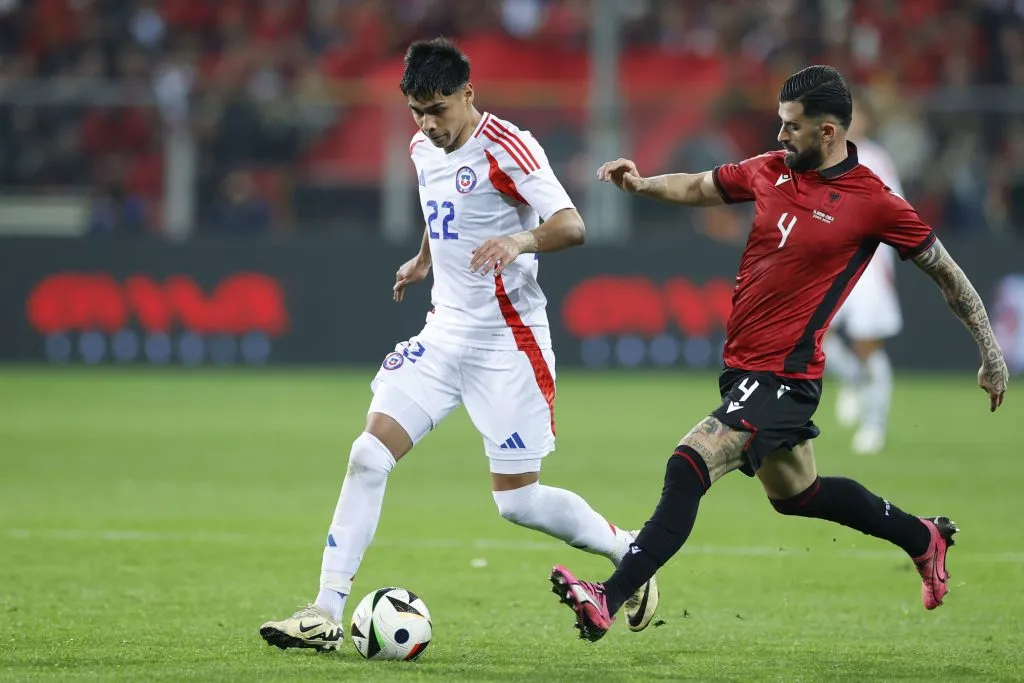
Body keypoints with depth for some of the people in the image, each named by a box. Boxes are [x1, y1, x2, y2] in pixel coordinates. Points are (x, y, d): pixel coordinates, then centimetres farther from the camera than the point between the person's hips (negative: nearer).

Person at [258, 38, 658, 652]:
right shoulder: (424, 150, 9)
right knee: (369, 455, -8)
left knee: (517, 500, -4)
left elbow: (572, 226, -24)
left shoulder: (505, 147, -15)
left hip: (508, 342, -7)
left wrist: (522, 239, -41)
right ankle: (327, 613, -8)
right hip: (444, 333, 7)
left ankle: (628, 552, 22)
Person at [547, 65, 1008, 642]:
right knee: (796, 494, 24)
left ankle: (609, 600, -27)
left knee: (688, 466, -22)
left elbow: (947, 273, -1)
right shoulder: (773, 169, 4)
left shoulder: (875, 203, -12)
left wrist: (991, 353, 3)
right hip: (743, 367, 8)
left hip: (785, 375, -8)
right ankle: (924, 539, 45)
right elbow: (698, 188, 19)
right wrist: (643, 183, -1)